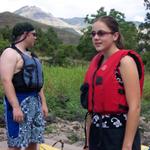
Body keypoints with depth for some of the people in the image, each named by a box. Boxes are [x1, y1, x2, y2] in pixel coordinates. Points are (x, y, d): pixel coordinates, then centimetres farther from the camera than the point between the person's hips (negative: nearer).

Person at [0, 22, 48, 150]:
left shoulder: (31, 55, 19)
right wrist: (16, 107, -24)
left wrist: (43, 103, 16)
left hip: (35, 101, 9)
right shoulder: (10, 53, -9)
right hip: (19, 101, -8)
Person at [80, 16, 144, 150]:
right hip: (97, 133, 7)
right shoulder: (97, 62, 9)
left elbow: (135, 107, -17)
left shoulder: (125, 61, -12)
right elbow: (92, 105, 11)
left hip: (118, 134, -7)